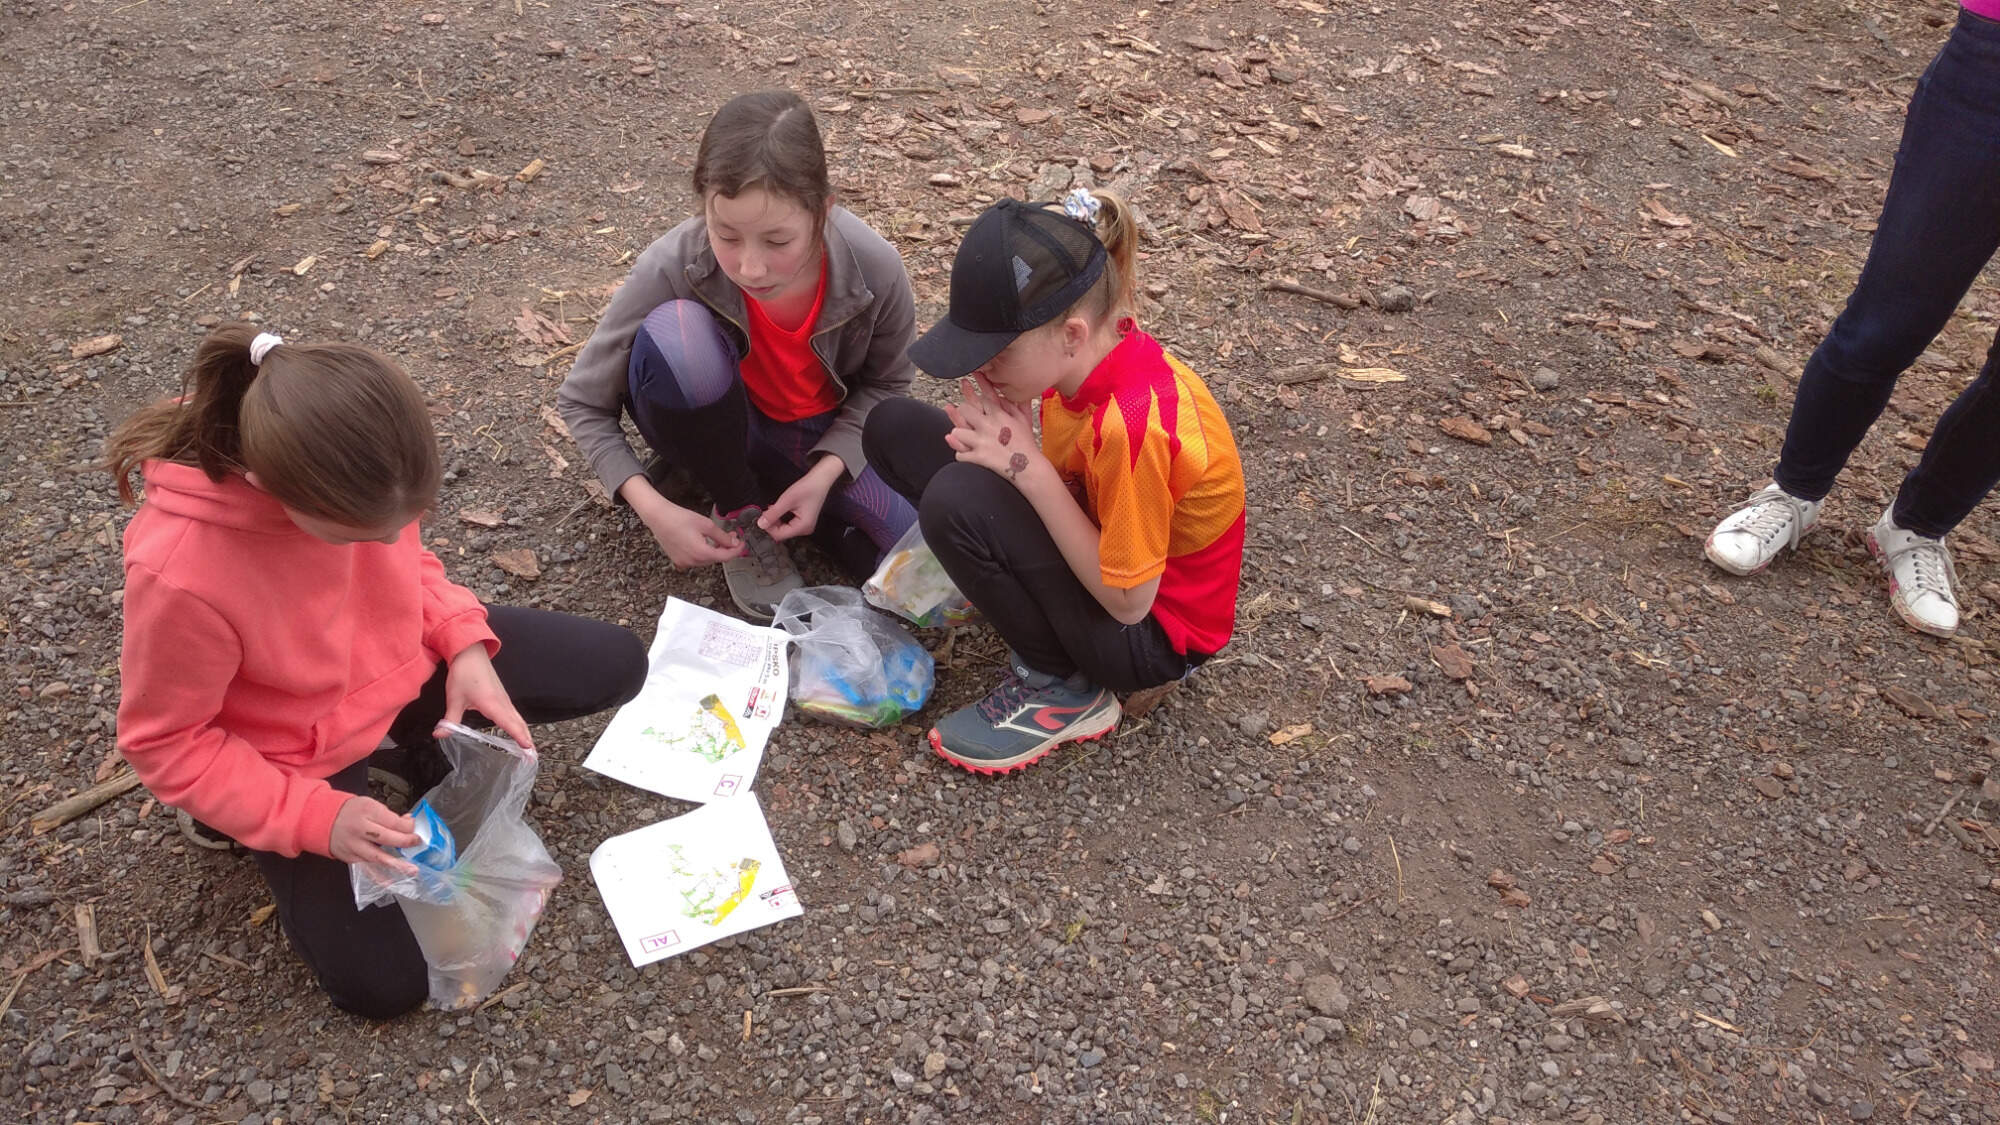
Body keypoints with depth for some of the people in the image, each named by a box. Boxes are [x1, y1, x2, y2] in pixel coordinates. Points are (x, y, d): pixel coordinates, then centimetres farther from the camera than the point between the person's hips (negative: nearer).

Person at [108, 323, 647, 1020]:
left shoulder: (356, 468, -24)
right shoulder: (179, 573, -38)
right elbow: (164, 744, -21)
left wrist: (466, 645, -13)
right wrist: (314, 817, -27)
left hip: (403, 663, 5)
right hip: (298, 755, -4)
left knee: (618, 667, 2)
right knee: (385, 982, -8)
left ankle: (419, 745, 11)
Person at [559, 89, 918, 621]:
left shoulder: (875, 269, -27)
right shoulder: (672, 266, -30)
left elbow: (882, 382, -5)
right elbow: (583, 402, -16)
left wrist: (825, 474, -22)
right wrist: (654, 510, -29)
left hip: (823, 438, 1)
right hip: (721, 426, -1)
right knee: (672, 332, -36)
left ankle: (772, 490, 5)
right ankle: (738, 509, -10)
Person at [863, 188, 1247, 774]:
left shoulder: (1133, 423, -35)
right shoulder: (1096, 352, -12)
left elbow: (1127, 600, -27)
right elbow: (1068, 480, 0)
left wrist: (1027, 467, -27)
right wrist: (1008, 437, -22)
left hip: (1151, 629, -7)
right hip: (1099, 542, 8)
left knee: (957, 499, -32)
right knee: (892, 427, -2)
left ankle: (1059, 690, -10)